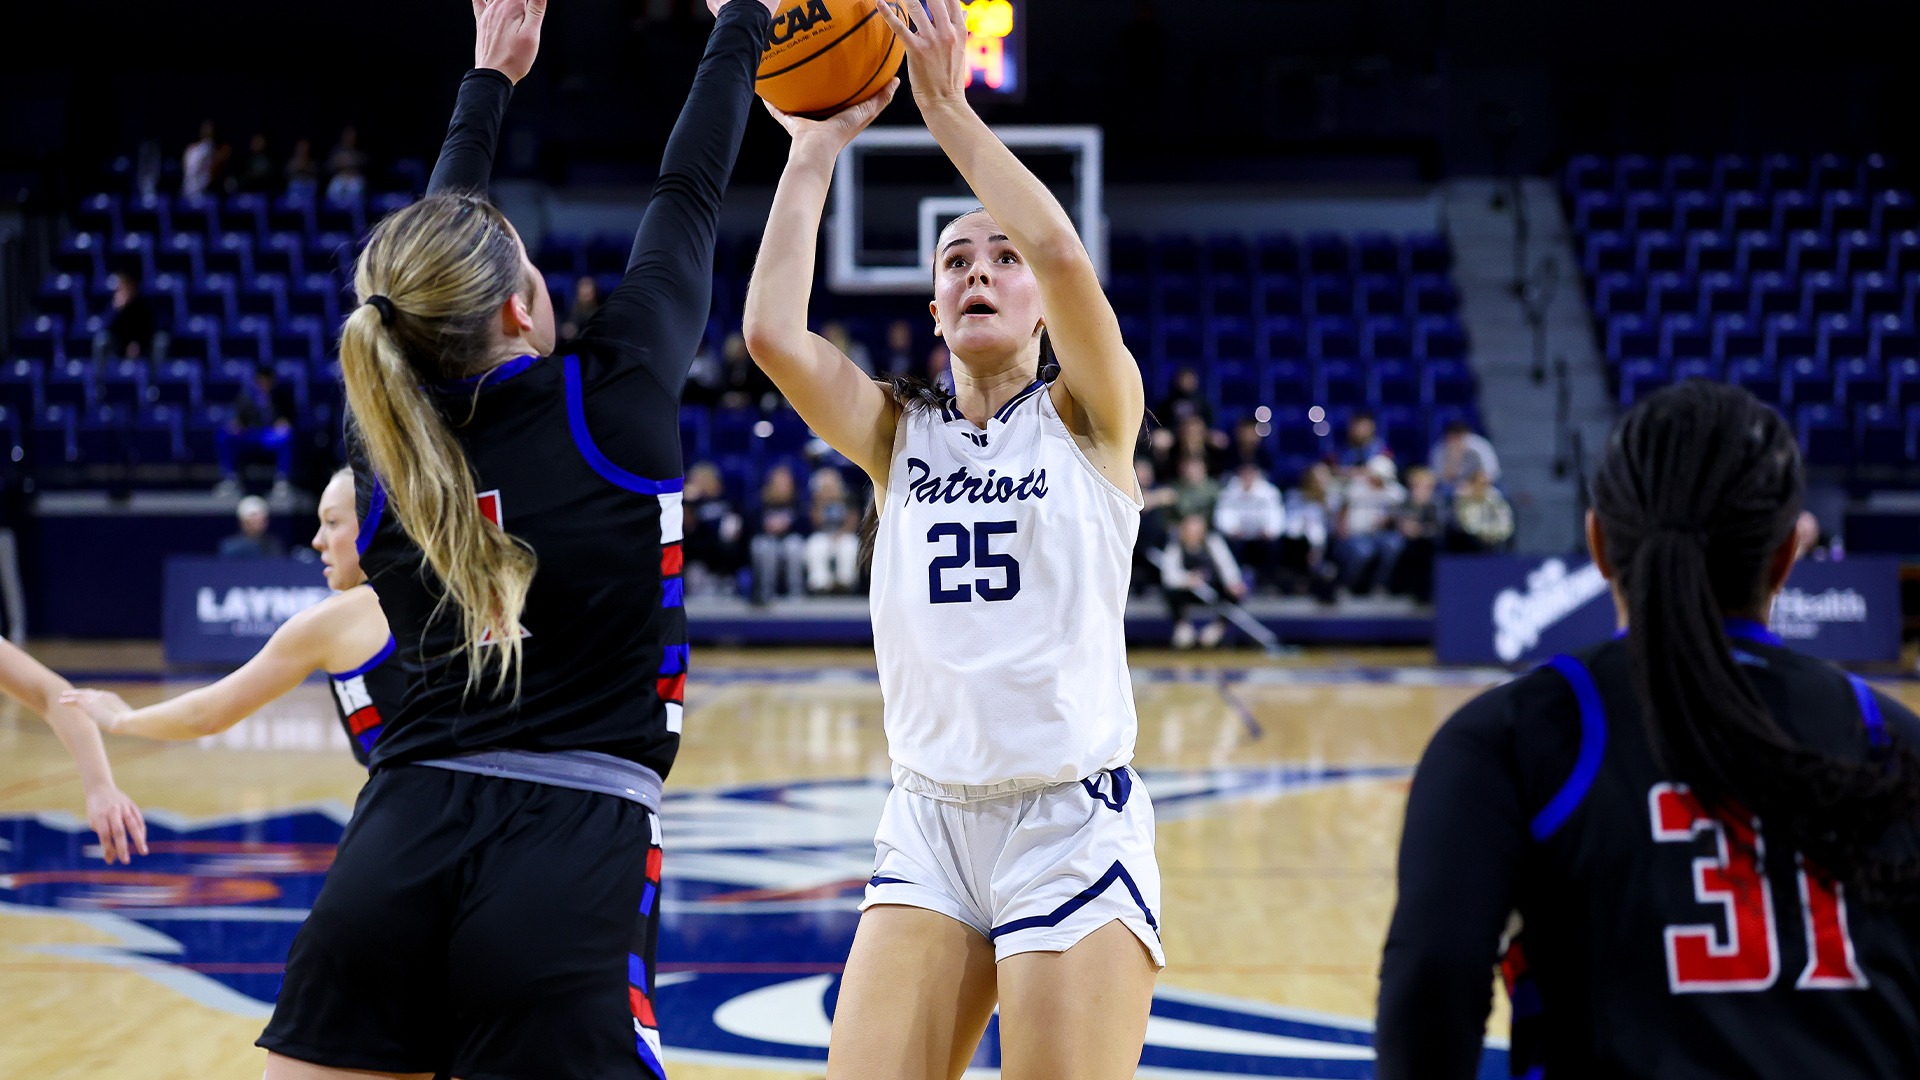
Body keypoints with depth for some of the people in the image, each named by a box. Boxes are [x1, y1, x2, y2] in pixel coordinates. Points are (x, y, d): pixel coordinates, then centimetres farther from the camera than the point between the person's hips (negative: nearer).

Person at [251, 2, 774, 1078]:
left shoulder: (387, 432, 9)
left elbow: (435, 239, 27)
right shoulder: (612, 403, -2)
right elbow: (689, 197, 13)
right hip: (571, 866, -4)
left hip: (393, 856, 4)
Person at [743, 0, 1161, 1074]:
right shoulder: (898, 433, 12)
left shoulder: (1089, 415, 2)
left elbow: (1062, 252, -16)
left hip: (1074, 824, -3)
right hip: (929, 825, 3)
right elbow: (773, 333, -6)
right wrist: (814, 152, -1)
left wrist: (946, 106, -12)